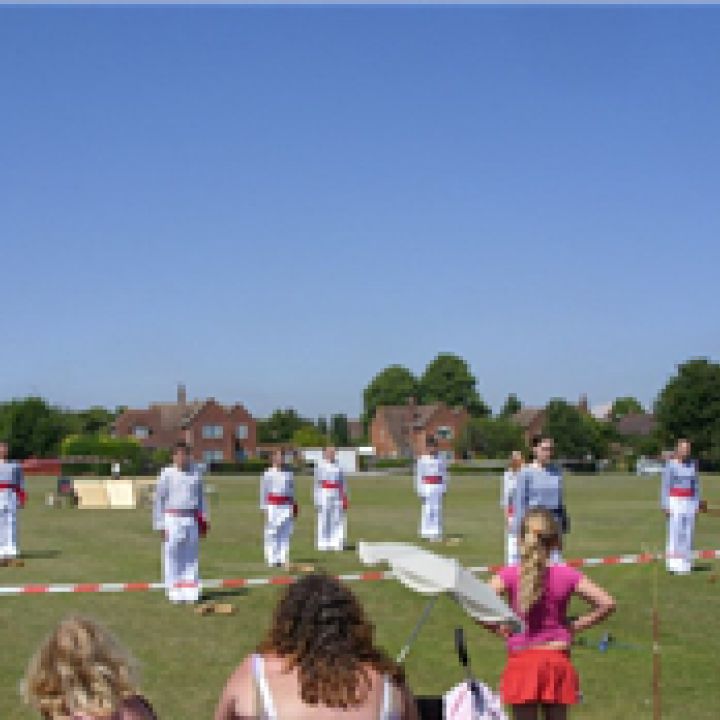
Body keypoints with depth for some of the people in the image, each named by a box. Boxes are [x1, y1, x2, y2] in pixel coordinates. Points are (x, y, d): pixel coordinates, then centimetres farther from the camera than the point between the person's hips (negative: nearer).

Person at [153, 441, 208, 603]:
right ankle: (174, 593, 5)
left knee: (191, 556, 6)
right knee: (172, 556, -2)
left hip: (192, 520, 4)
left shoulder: (196, 472, 7)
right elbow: (158, 500, -3)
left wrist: (203, 520, 14)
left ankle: (191, 593, 12)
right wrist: (160, 526, -5)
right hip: (172, 519, -4)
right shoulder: (167, 474, -5)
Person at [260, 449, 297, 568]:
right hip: (273, 507, -4)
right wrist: (265, 509, -6)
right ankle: (272, 560, 3)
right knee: (272, 534, -2)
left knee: (286, 534, 2)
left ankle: (283, 559, 6)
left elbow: (292, 491, 14)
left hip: (286, 507, 4)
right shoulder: (268, 474, -1)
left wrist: (294, 507, 10)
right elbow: (263, 492, -1)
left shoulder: (288, 473, 11)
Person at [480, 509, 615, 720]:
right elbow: (607, 603, -9)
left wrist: (497, 628, -3)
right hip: (557, 660, 1)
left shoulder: (510, 575, -6)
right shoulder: (566, 575, -4)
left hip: (521, 661, -1)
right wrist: (576, 626, 1)